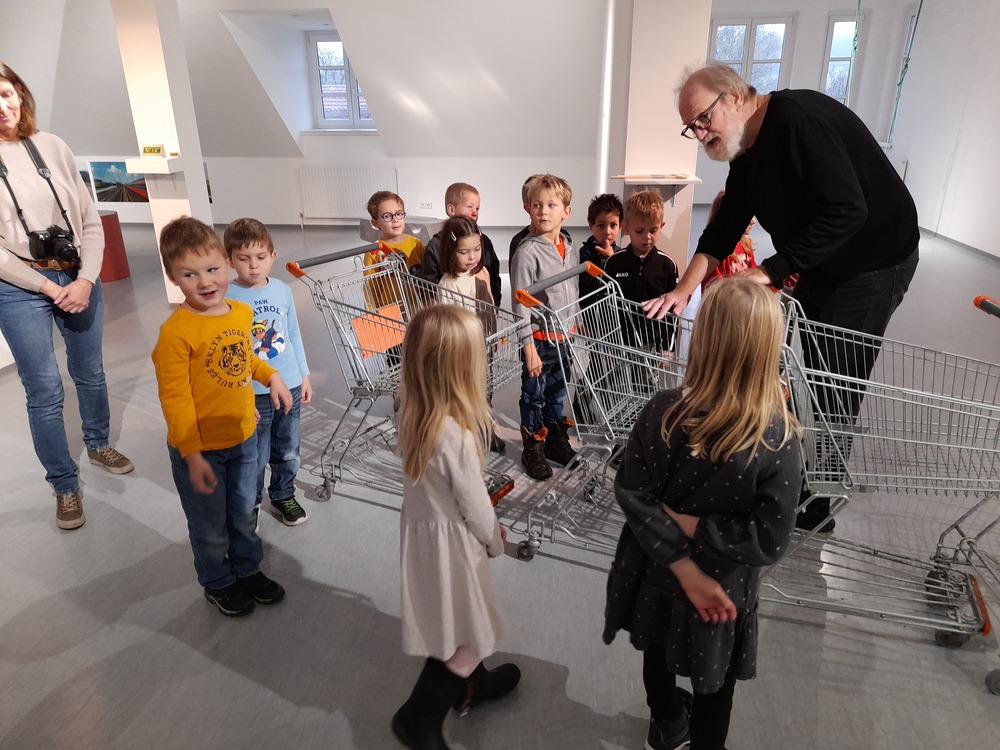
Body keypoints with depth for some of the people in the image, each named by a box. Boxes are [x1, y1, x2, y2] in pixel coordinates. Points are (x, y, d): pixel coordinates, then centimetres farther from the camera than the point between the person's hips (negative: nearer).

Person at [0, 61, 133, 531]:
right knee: (45, 389, 0)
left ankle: (99, 445, 40)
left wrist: (85, 280, -8)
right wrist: (48, 288, -12)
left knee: (90, 373, 16)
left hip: (78, 280, 3)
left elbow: (90, 221, 3)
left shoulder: (52, 147, 3)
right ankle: (65, 486, 14)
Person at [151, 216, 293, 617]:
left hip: (243, 438, 5)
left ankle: (248, 569, 47)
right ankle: (219, 584, 41)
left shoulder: (243, 312, -4)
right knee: (211, 526, 16)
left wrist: (272, 376, 2)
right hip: (200, 449, -5)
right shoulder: (176, 331, -24)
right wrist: (192, 455, -20)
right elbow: (175, 399, -21)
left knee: (243, 515, 24)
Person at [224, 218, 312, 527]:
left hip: (290, 386, 4)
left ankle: (283, 497, 41)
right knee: (255, 458, 9)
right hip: (253, 394, -4)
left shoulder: (282, 290, 0)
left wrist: (304, 375, 10)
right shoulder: (227, 298, -13)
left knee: (287, 452, 19)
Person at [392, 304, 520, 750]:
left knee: (454, 622, 29)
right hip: (451, 539, -8)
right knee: (462, 631, 16)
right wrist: (495, 540, 1)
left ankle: (470, 684, 52)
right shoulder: (457, 434, -34)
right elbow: (473, 503, -20)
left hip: (421, 525, 8)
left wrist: (487, 531, 11)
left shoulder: (412, 412, -10)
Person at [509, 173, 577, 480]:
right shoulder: (527, 252, -18)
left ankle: (556, 440, 38)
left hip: (564, 337, 7)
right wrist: (529, 347, -19)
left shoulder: (568, 247, 4)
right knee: (534, 397, 8)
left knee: (557, 393, 21)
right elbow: (521, 305, -18)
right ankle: (533, 450, 24)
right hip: (540, 338, -6)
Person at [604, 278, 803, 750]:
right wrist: (693, 527, -18)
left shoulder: (663, 412, -25)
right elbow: (770, 542, -27)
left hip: (657, 571, 3)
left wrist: (684, 568, -17)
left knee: (658, 650, 32)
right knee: (713, 680, 26)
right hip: (725, 584, -2)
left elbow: (632, 495, -22)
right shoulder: (780, 439, -28)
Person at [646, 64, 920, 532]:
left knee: (833, 391, -4)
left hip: (873, 264, -9)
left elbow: (846, 210, -31)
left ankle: (816, 509, 11)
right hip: (818, 266, 9)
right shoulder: (746, 152, 4)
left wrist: (769, 271, -30)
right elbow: (724, 229, 2)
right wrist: (684, 289, -10)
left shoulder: (799, 120, -24)